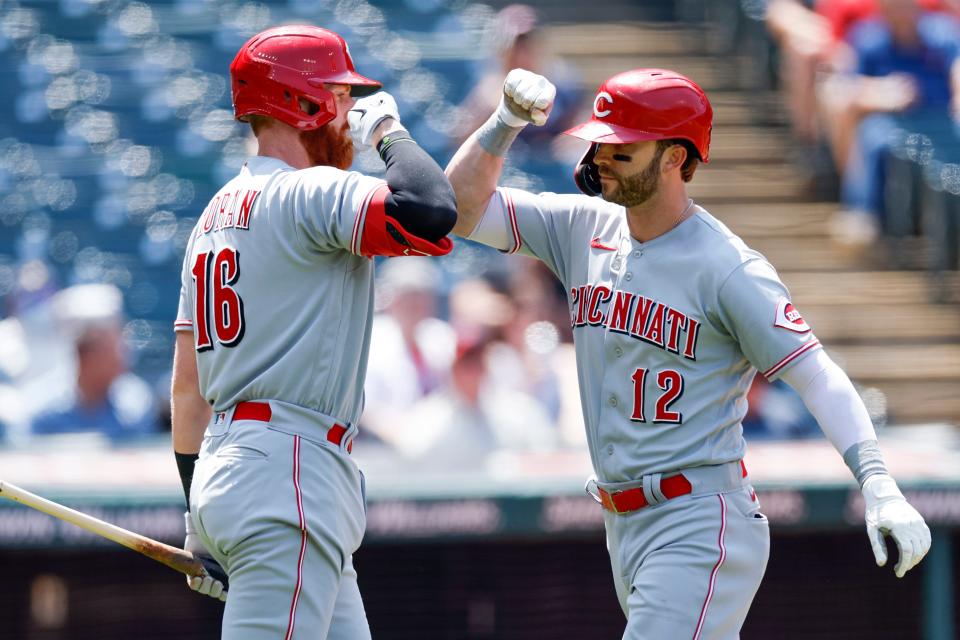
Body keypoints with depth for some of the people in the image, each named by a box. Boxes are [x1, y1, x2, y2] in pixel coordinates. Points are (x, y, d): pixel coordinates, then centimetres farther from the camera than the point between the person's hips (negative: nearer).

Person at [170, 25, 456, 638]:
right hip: (289, 473, -10)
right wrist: (389, 130, -7)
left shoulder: (216, 214, 20)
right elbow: (428, 212, -27)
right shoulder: (310, 195, -10)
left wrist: (198, 517, 23)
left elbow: (188, 383, 21)